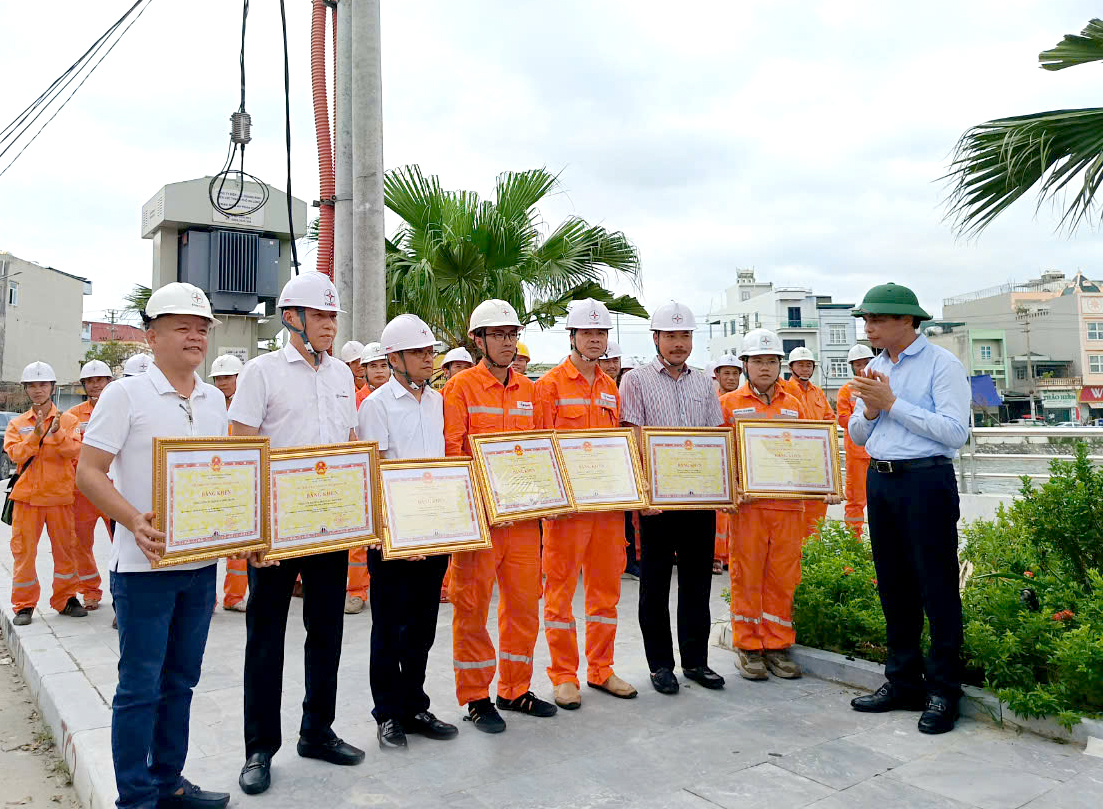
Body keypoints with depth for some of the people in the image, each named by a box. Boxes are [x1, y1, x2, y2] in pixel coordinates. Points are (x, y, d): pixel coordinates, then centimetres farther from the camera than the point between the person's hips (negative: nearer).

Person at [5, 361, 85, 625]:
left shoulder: (69, 421, 5)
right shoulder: (17, 424, 8)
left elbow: (75, 450, -10)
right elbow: (15, 454, -6)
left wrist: (57, 433, -26)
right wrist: (35, 434, -20)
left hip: (60, 495, 0)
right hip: (26, 496, 1)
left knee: (64, 549, 5)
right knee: (24, 550, 2)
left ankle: (65, 599, 18)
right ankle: (24, 605, 13)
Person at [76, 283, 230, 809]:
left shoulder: (215, 400, 10)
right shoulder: (125, 394, -7)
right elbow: (88, 474, -10)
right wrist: (135, 521, -24)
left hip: (201, 562, 6)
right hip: (144, 564, -6)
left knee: (180, 681, 16)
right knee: (140, 685, 4)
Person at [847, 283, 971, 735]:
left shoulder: (941, 364, -6)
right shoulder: (874, 369, 14)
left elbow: (955, 431, -17)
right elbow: (857, 435, 16)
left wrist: (892, 403, -16)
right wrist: (870, 410, -5)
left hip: (927, 481, -7)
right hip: (880, 481, 7)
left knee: (936, 587, 0)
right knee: (893, 585, 13)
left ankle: (943, 691, 12)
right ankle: (903, 682, 25)